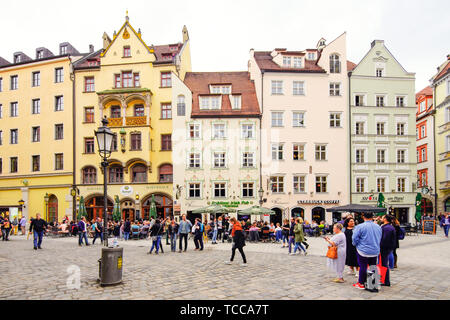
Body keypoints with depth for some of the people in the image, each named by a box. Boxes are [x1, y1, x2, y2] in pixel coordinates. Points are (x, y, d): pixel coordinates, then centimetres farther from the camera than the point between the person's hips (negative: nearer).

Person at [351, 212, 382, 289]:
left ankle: (361, 283, 15)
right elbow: (380, 239, 14)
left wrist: (355, 244, 6)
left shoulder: (360, 227, -16)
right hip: (375, 251, 5)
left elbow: (354, 238, -14)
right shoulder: (378, 227, 2)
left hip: (363, 251, -5)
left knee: (363, 267, 5)